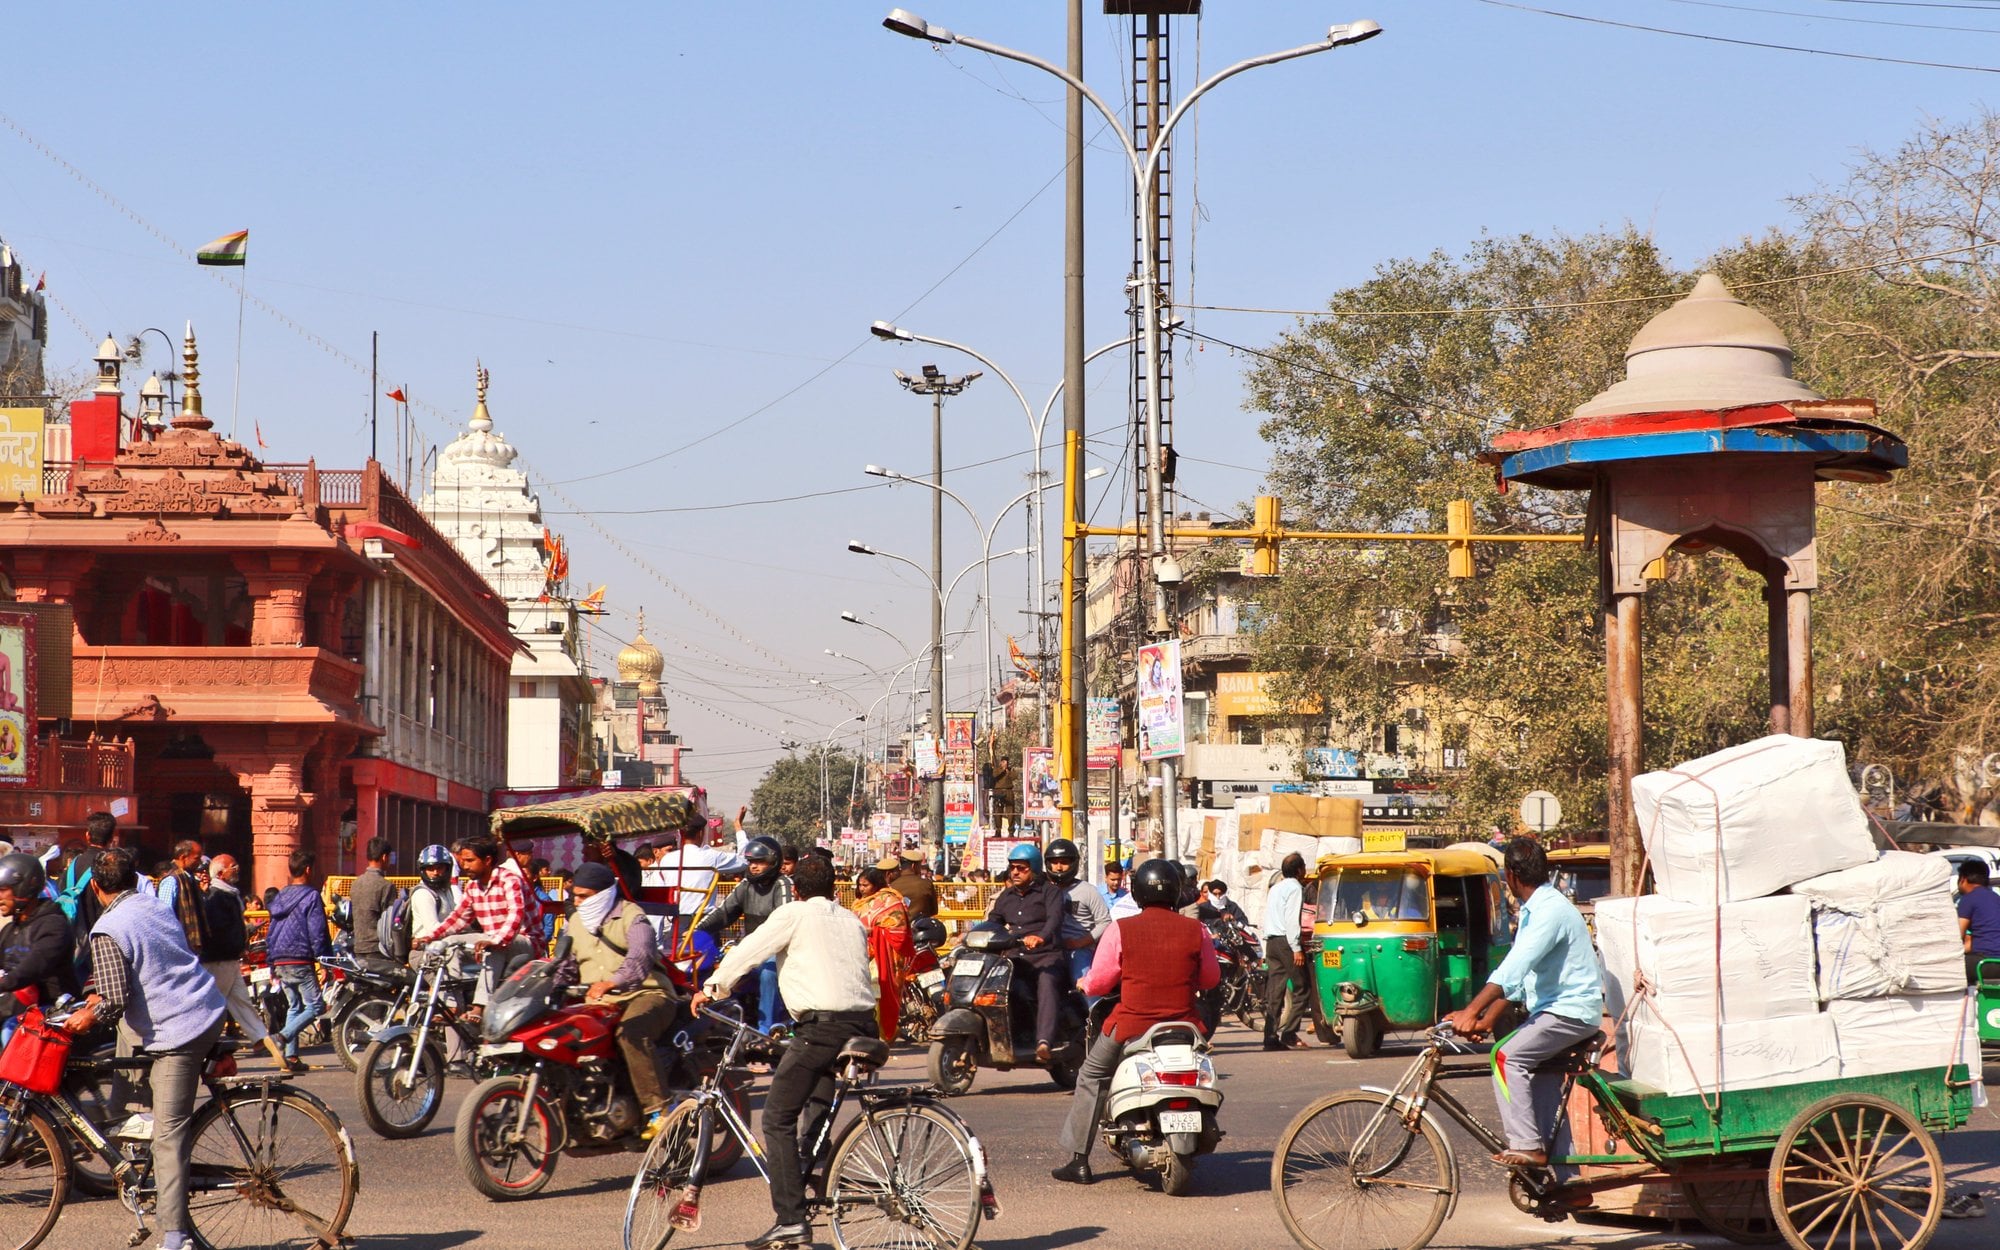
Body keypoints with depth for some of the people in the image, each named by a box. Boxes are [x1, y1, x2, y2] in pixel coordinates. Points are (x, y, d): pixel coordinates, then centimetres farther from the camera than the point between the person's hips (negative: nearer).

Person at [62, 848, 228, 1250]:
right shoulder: (160, 910, 15)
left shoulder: (108, 930, -9)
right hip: (211, 1012, 8)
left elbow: (116, 1002, -14)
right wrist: (103, 994, 28)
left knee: (168, 1137, -7)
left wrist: (89, 1018, 6)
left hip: (178, 1034, -8)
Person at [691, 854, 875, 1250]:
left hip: (822, 1024, -7)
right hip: (862, 1023, 7)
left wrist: (712, 989, 14)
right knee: (818, 1115, 22)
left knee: (778, 1118, -3)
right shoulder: (852, 921, 21)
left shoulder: (794, 914, 4)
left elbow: (749, 950, 3)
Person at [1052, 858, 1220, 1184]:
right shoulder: (1195, 930, -3)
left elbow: (1097, 984, -6)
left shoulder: (1120, 930, -9)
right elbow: (1211, 979, 9)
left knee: (1091, 1077, 19)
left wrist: (1085, 983, 18)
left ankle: (1079, 1160, 14)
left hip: (1132, 1026, -2)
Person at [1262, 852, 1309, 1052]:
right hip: (1286, 941, -9)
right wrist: (1297, 949, -18)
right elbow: (1292, 919, -16)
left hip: (1271, 941, 9)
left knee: (1274, 992, 5)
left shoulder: (1275, 889, 21)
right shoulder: (1295, 888, -6)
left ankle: (1271, 1037, 0)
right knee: (1301, 990, -4)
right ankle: (1288, 1034, -11)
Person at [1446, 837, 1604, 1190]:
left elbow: (1512, 969, -30)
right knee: (1545, 1091, 13)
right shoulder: (1536, 909, 14)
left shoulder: (1550, 911, -19)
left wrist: (1471, 1011, -34)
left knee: (1508, 1055, -24)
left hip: (1572, 1011, -10)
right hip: (1556, 1009, 10)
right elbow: (1515, 974, 14)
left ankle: (1527, 1146, -22)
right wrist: (1487, 1020, 5)